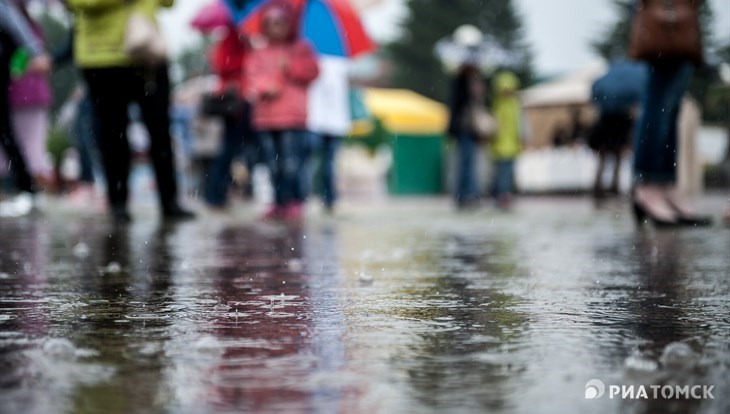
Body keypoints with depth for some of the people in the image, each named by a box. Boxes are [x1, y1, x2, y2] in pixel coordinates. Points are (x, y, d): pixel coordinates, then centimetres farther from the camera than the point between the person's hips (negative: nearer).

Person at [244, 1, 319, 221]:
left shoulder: (301, 49, 7)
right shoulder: (258, 54, 15)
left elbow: (312, 71, -4)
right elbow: (252, 79, 6)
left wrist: (291, 66, -15)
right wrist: (262, 89, -12)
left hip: (293, 116, -4)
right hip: (266, 117, 4)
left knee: (291, 162, -11)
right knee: (275, 164, 7)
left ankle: (296, 202, -6)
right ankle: (280, 202, 13)